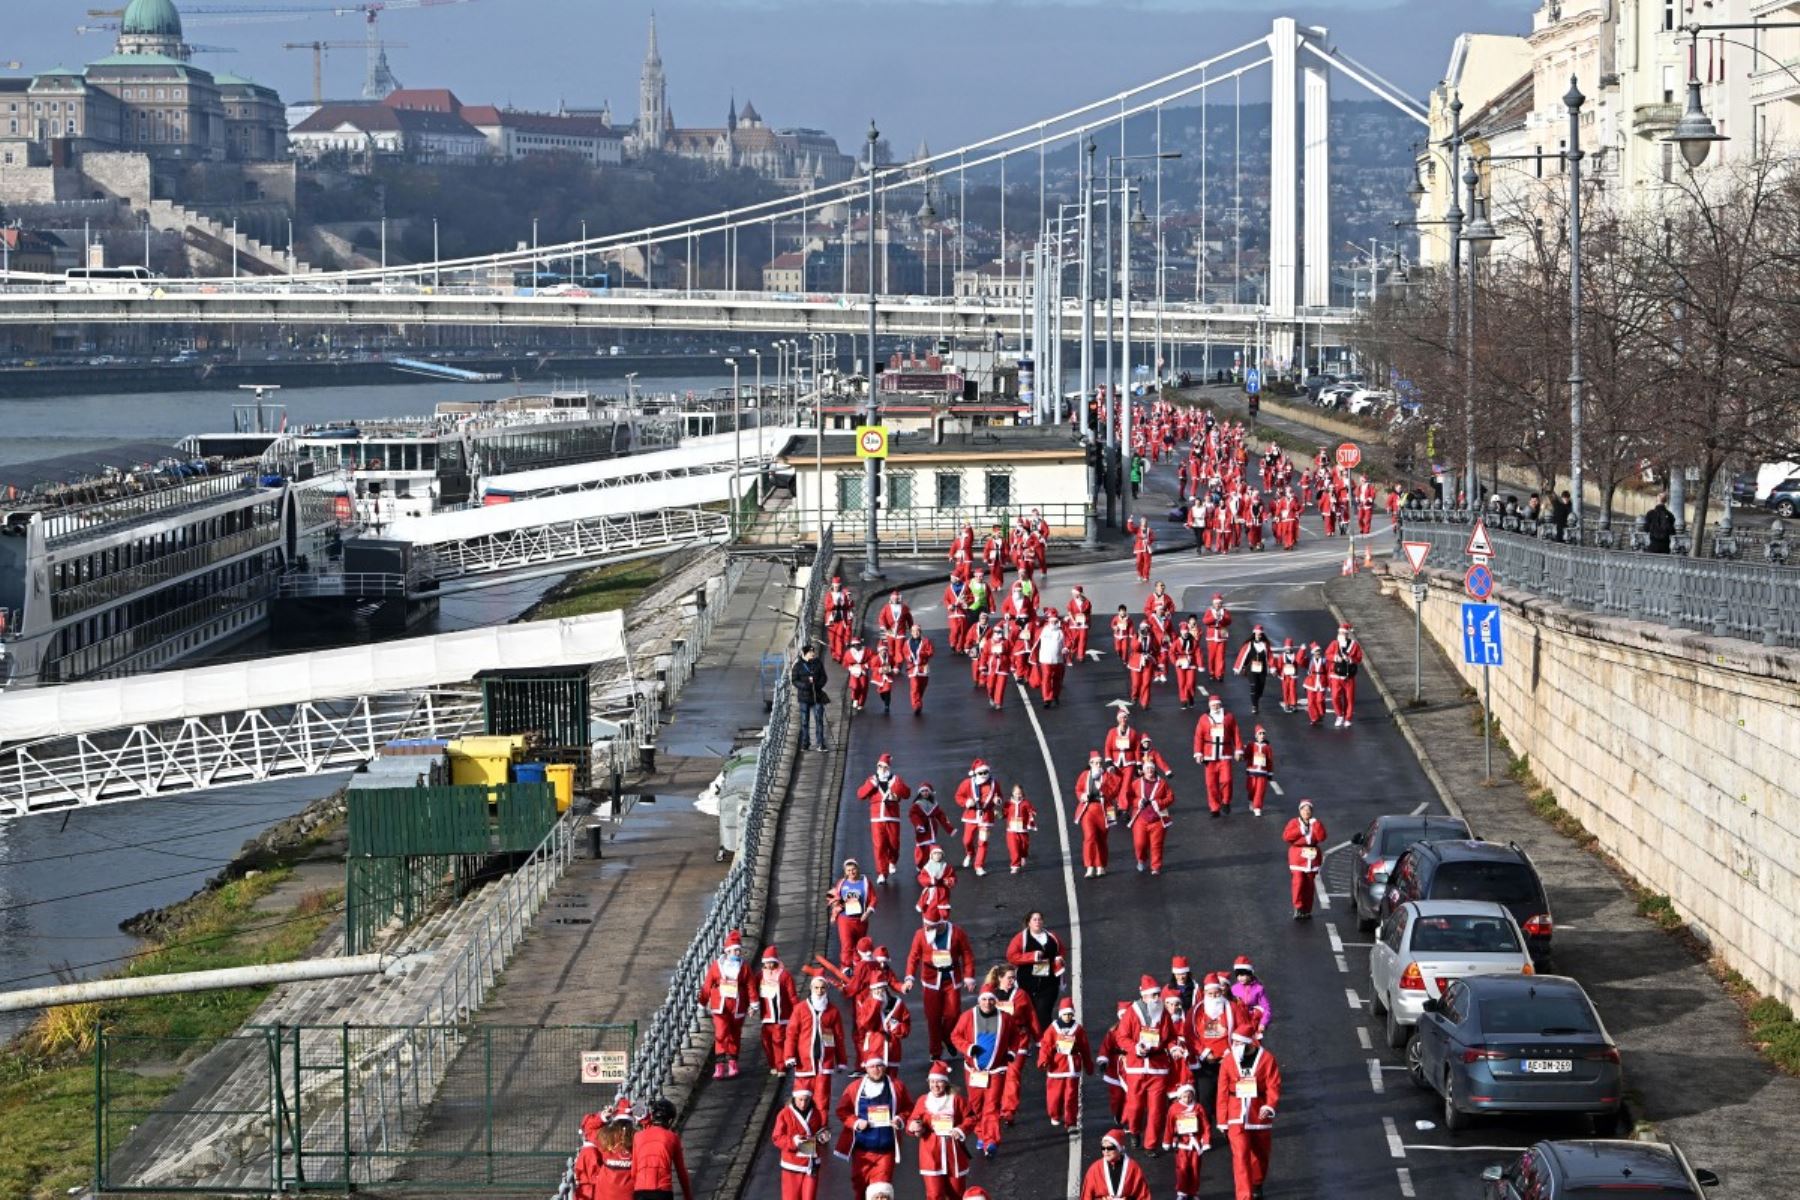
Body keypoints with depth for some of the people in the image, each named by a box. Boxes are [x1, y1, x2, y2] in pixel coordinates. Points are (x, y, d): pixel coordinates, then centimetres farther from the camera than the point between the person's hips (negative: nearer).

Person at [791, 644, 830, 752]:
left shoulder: (818, 664, 1)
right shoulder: (798, 665, -5)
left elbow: (823, 678, 5)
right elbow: (794, 680, -5)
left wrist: (818, 684, -16)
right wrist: (805, 685, -22)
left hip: (817, 695, 2)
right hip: (804, 696, -2)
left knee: (819, 719, 0)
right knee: (804, 721, 5)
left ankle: (820, 743, 5)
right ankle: (804, 744, 14)